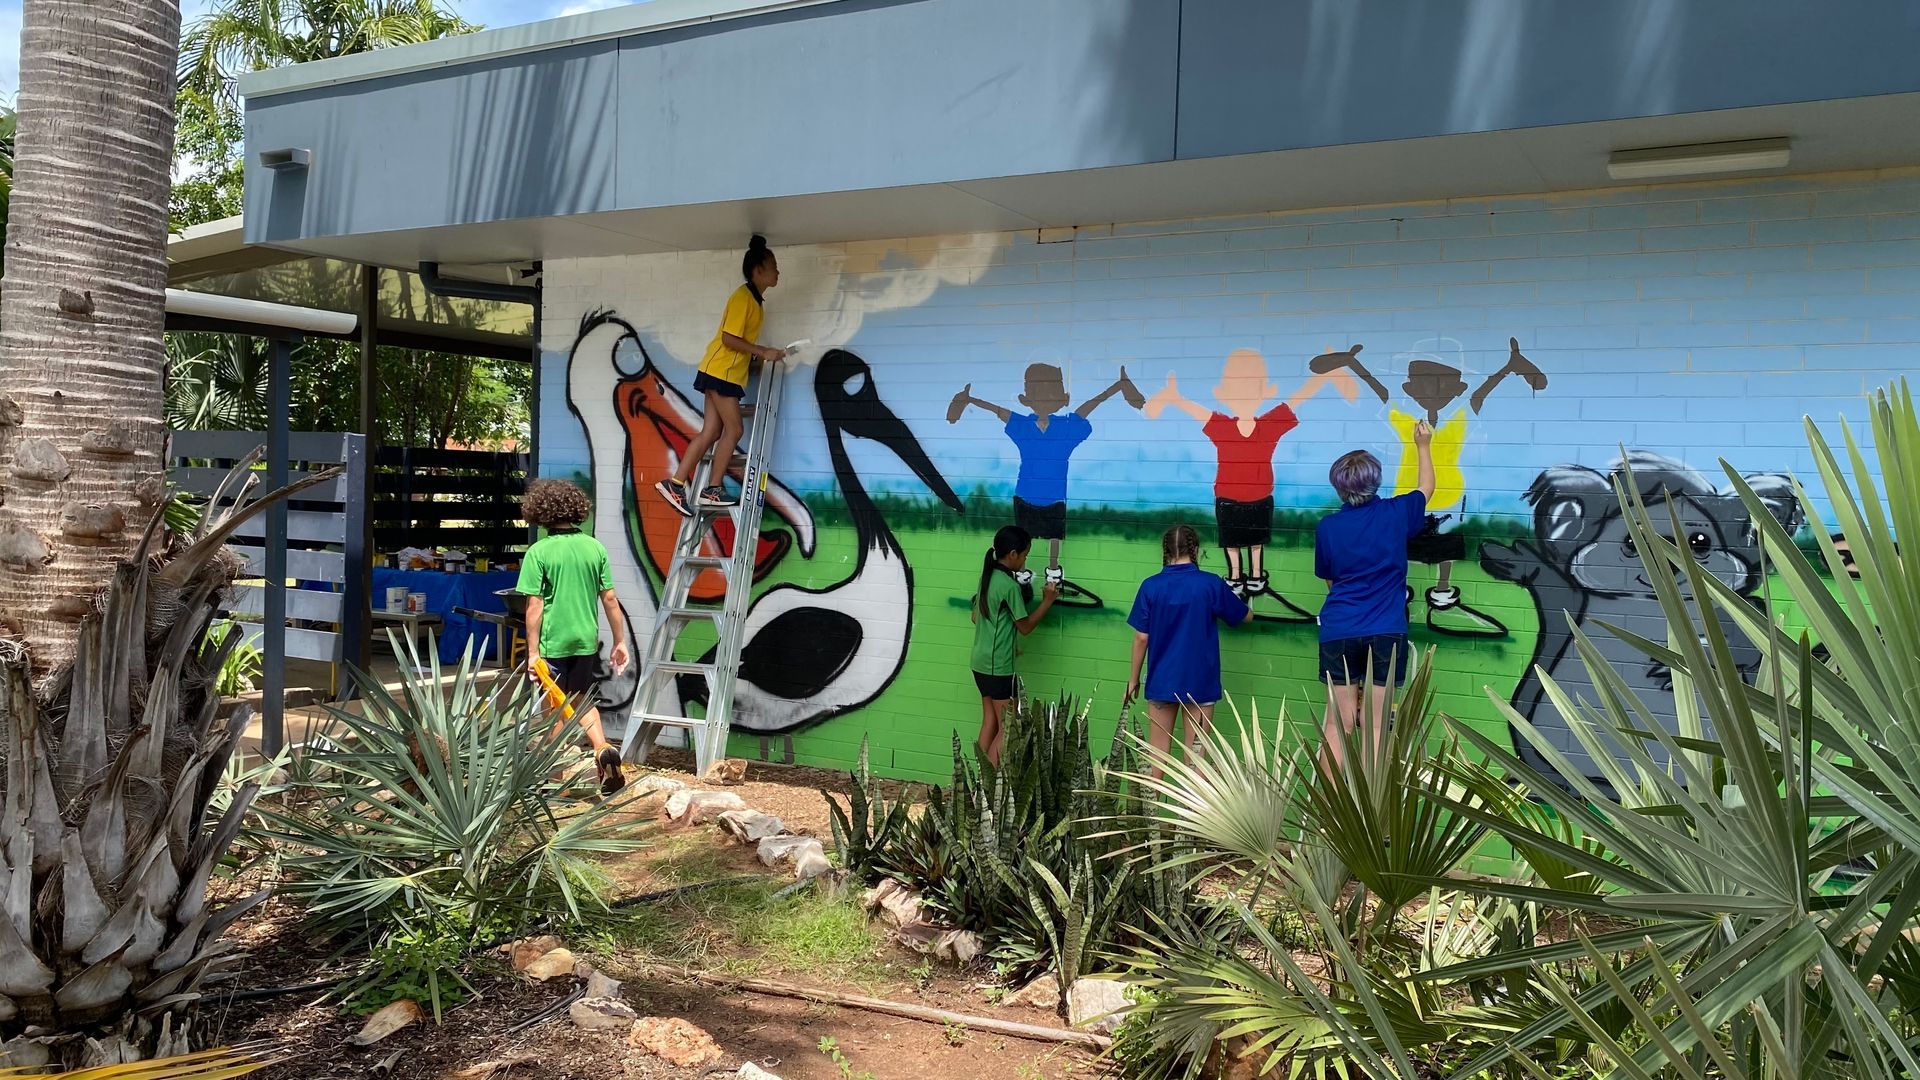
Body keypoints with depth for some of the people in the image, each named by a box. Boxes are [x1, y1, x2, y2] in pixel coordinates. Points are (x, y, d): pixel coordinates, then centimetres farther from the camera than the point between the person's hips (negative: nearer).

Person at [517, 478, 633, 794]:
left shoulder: (539, 552, -11)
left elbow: (534, 606, -13)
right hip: (586, 641, 3)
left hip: (552, 643, -3)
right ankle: (603, 750, -3)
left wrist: (533, 652, -8)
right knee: (583, 702, 21)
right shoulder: (595, 547, -1)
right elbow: (610, 599, 1)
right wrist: (620, 642, 9)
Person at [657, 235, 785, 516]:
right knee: (733, 429, -7)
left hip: (730, 373, 9)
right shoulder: (743, 296, -14)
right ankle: (713, 489, 1)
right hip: (721, 371, -9)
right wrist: (762, 352, -17)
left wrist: (764, 353, 9)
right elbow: (729, 338, -20)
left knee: (711, 432, 5)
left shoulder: (755, 300, 15)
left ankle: (676, 483, 5)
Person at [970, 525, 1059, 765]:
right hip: (999, 666, -9)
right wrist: (1047, 600, -2)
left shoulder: (987, 577, 8)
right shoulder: (1010, 586, -18)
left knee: (990, 722, 13)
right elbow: (1025, 626, -9)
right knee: (1007, 728, -2)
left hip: (981, 662, 9)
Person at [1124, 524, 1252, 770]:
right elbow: (1246, 616, 7)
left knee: (1157, 751, 10)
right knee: (1196, 752, 5)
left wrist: (1133, 679, 7)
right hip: (1200, 682, -1)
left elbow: (1141, 638, -4)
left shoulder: (1150, 586, -6)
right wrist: (1235, 599, 29)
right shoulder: (1212, 585, -9)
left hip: (1161, 681, 1)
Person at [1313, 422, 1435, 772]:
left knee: (1337, 724, 5)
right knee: (1375, 727, 2)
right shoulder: (1396, 514, -2)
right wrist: (1423, 446, 34)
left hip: (1338, 634, 1)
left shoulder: (1327, 527, -2)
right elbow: (1426, 488, 20)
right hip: (1386, 633, -1)